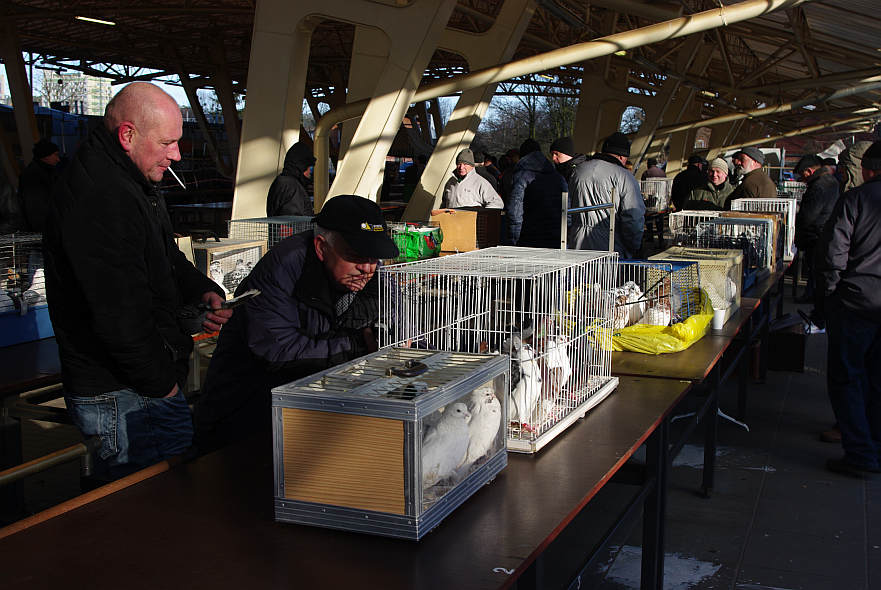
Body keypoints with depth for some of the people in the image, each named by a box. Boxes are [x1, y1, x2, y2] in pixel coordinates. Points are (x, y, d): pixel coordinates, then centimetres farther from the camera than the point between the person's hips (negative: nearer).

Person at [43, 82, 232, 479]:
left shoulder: (130, 183, 11)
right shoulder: (101, 199, -25)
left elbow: (165, 258, 24)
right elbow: (122, 316, -27)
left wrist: (203, 291, 4)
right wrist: (161, 384, -14)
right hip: (123, 397, -10)